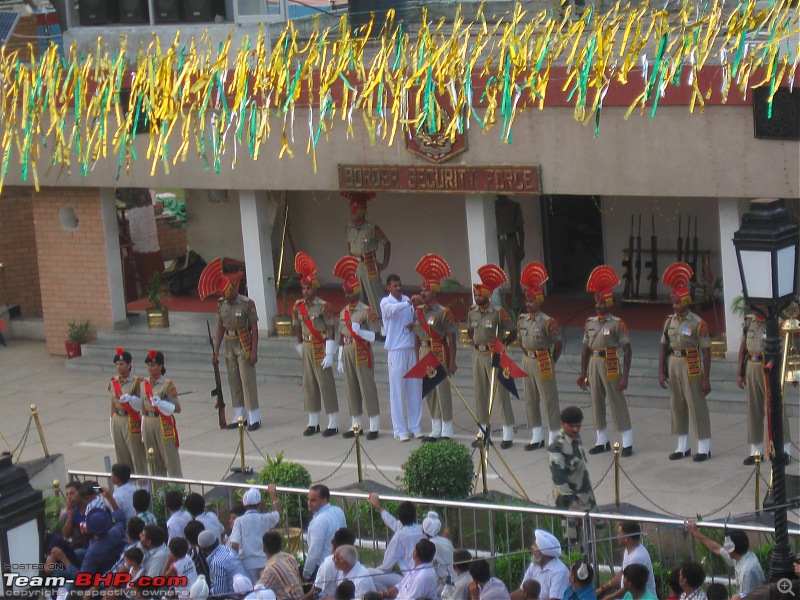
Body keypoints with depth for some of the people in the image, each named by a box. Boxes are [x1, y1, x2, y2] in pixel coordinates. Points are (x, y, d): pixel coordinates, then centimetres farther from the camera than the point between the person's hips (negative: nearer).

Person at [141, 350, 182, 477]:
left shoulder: (168, 385, -9)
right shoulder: (144, 384, 8)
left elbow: (177, 408, -10)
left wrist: (161, 403, -24)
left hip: (163, 423, -6)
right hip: (148, 423, 6)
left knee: (171, 460, -3)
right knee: (155, 461, 12)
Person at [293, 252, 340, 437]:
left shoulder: (323, 306, -12)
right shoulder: (298, 307, 5)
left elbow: (331, 331, -12)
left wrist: (329, 354, -16)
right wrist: (301, 348, 16)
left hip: (321, 348, -6)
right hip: (307, 349, 6)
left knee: (326, 384, -4)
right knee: (309, 384, 10)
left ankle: (333, 424, 1)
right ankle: (313, 423, 19)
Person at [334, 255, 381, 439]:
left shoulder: (367, 311, -8)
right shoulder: (343, 313, 12)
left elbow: (375, 336, -10)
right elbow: (341, 338, 15)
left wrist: (360, 331, -24)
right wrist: (340, 360, 13)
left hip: (363, 354, -6)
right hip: (348, 354, 6)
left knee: (368, 388, -4)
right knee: (351, 389, 10)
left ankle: (374, 427, 0)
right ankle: (356, 424, 19)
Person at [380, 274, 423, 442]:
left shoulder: (407, 299, 11)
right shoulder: (386, 302, -5)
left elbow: (415, 318, 19)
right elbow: (392, 309, -28)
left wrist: (414, 324, -4)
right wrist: (408, 303, -43)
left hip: (411, 348, 5)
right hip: (396, 350, -5)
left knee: (414, 388, 7)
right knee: (397, 390, -4)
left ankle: (414, 426, 16)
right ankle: (400, 429, 0)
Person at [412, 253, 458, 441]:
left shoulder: (443, 312, -10)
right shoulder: (418, 311, 8)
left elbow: (451, 338, -10)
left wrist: (452, 362, -13)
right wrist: (417, 358, 14)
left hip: (439, 353, -7)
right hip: (424, 353, 7)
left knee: (443, 390, -3)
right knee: (429, 392, 10)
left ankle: (447, 431, 4)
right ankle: (435, 430, 19)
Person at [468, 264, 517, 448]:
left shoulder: (499, 312, -14)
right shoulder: (472, 311, 4)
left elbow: (513, 333, -7)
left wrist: (500, 344, -7)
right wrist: (476, 343, 11)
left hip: (494, 356, -6)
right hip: (478, 355, 6)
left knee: (501, 393, -4)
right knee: (480, 394, 11)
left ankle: (508, 435, 1)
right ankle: (483, 432, 21)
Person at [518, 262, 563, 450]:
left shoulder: (547, 322, -16)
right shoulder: (522, 319, 3)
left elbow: (559, 343, -8)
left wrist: (551, 362, -1)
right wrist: (527, 357, 15)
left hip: (543, 363, -7)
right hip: (527, 362, 7)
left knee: (549, 400, -1)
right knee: (531, 401, 12)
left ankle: (555, 439, 6)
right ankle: (537, 437, 22)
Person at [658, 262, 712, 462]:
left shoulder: (698, 323, -12)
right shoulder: (670, 321, 5)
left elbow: (706, 351, -11)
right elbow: (663, 347, 11)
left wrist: (706, 379, -13)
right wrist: (661, 372, 4)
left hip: (691, 366, -6)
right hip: (674, 364, 6)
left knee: (697, 406, -2)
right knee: (677, 405, 10)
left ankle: (704, 448, 5)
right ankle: (682, 447, 20)